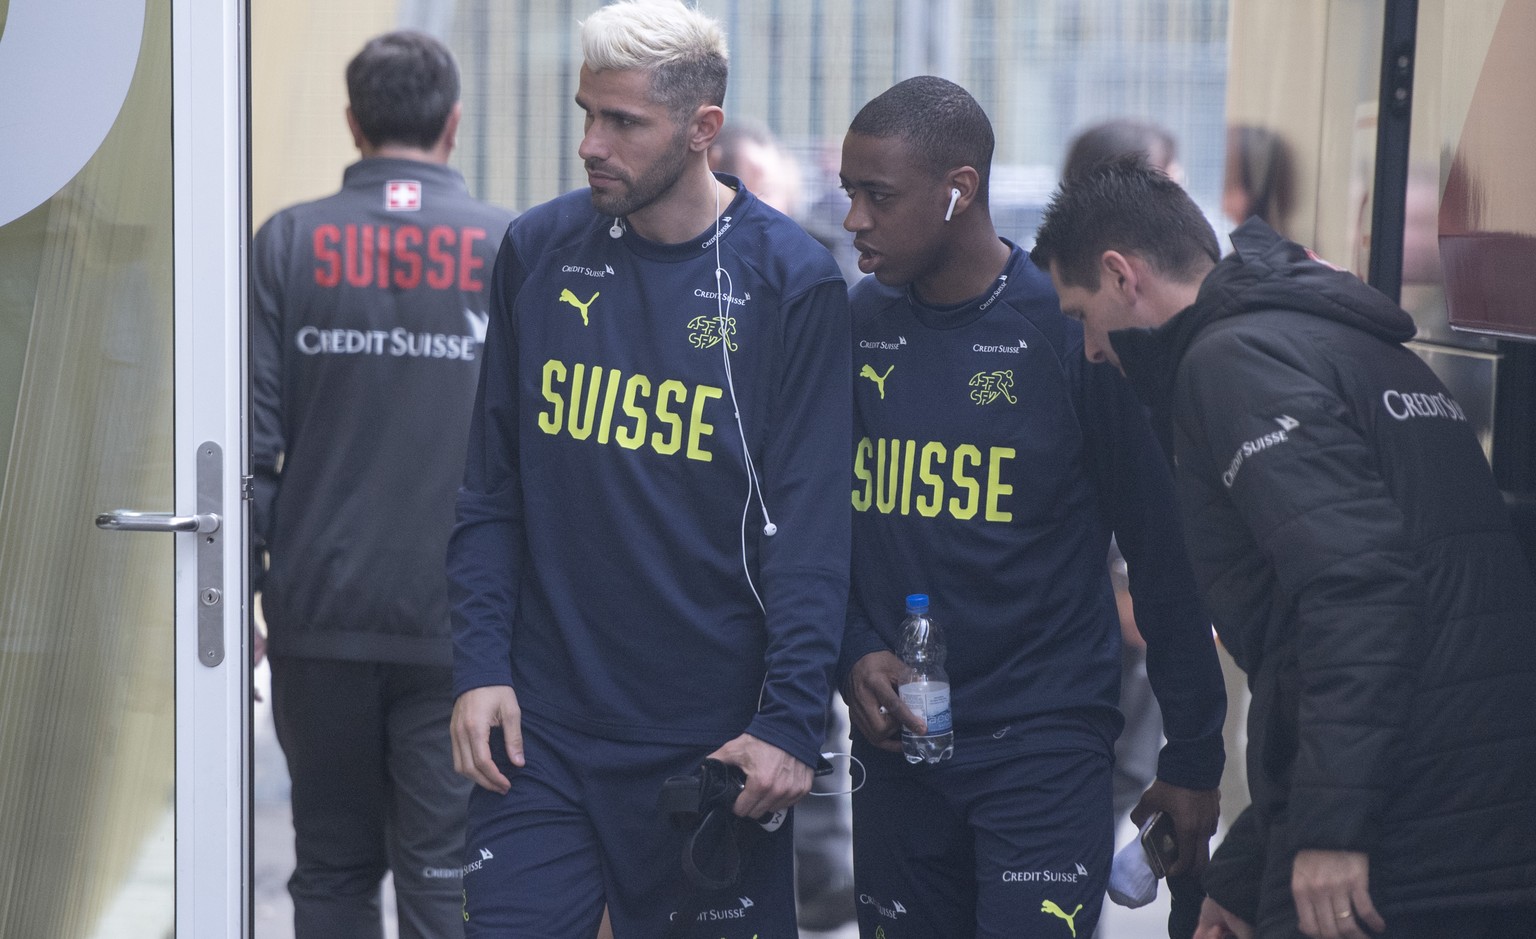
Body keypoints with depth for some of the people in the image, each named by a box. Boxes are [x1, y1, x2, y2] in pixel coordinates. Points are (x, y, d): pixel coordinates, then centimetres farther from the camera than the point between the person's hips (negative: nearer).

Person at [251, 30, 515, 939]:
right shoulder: (514, 249, -1)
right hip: (462, 617, -1)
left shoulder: (289, 242, 1)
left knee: (333, 866, 12)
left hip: (320, 614, 1)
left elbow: (252, 433, -3)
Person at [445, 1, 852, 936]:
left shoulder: (790, 281, -5)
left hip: (715, 745, -2)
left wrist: (792, 721, -14)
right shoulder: (540, 251, 5)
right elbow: (493, 493, 8)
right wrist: (481, 666, -1)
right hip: (541, 728, 3)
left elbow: (809, 529, -7)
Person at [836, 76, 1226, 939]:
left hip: (1044, 747, -5)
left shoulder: (1073, 332, -10)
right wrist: (855, 654, -4)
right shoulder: (858, 325, 4)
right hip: (895, 737, 5)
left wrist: (1194, 757, -3)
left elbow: (1163, 552, -5)